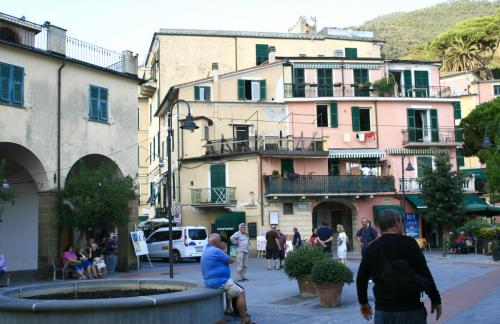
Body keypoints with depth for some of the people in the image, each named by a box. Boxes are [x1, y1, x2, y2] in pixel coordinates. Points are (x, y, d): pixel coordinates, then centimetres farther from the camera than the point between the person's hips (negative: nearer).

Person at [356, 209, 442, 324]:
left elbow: (361, 279, 14)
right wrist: (435, 300, 0)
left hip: (382, 311, 4)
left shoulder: (371, 249, 7)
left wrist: (363, 303, 27)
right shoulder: (408, 243, -7)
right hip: (410, 310, -4)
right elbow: (425, 275, -9)